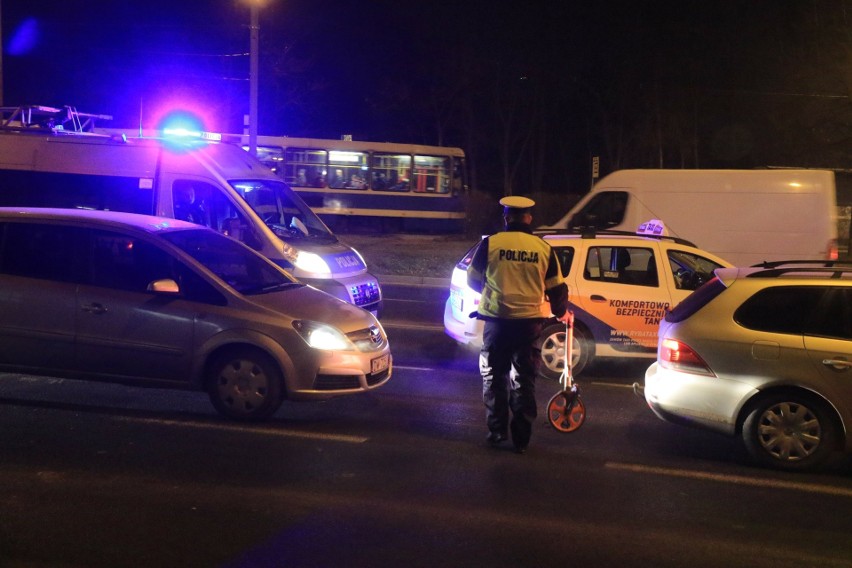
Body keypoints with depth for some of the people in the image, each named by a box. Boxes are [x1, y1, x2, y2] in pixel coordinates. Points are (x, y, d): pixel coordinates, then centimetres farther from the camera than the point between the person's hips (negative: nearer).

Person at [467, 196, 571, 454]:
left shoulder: (491, 243, -4)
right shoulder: (543, 248, 1)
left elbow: (473, 280, 6)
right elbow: (556, 288, 7)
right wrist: (561, 313, 26)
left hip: (497, 320, -2)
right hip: (529, 323, 2)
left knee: (494, 377, 13)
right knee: (524, 381, 11)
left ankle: (497, 431, 13)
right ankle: (521, 438, 12)